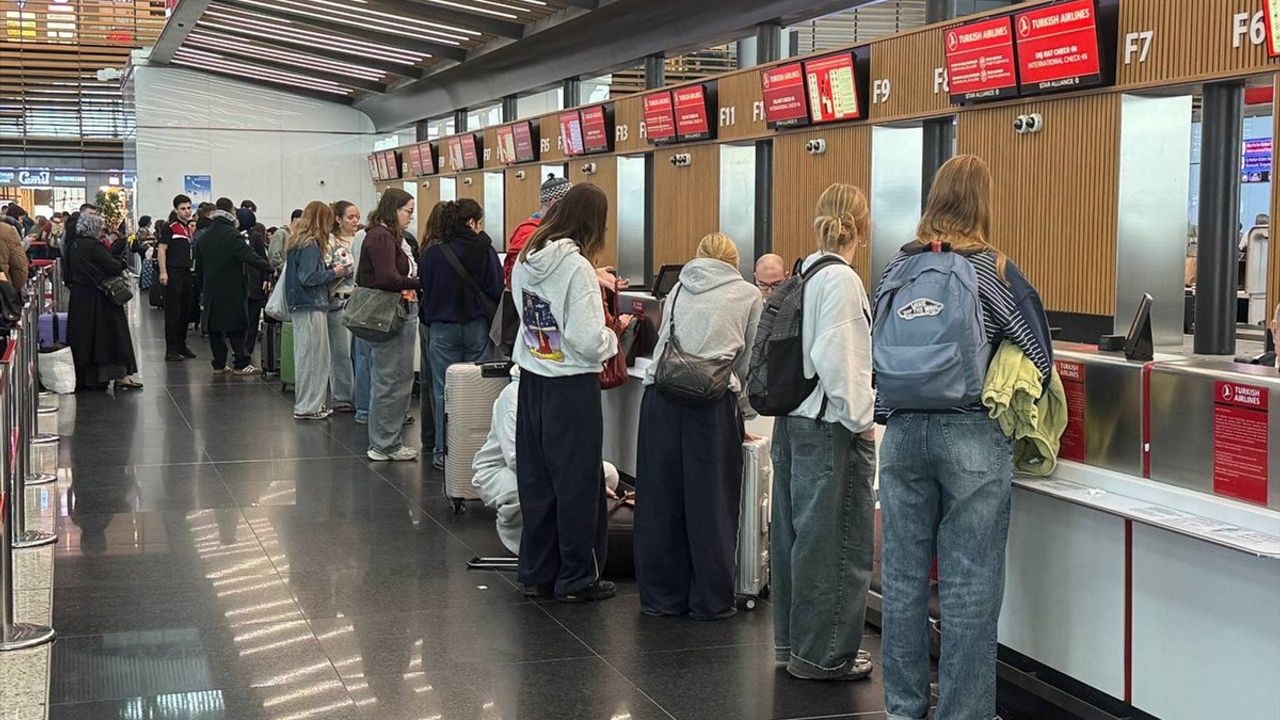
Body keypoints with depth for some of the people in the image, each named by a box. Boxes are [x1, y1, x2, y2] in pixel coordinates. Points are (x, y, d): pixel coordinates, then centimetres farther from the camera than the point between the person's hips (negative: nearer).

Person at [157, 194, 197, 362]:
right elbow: (162, 250, -11)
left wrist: (193, 272, 19)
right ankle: (171, 350, -3)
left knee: (186, 311, 11)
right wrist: (163, 272, -19)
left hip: (187, 274, 8)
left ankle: (181, 346, 21)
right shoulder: (169, 228, -6)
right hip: (173, 274, -8)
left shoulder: (188, 228, 17)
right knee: (173, 313, -6)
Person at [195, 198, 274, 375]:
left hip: (210, 289, 6)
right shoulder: (232, 235, -13)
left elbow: (199, 266, 16)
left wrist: (202, 289, 23)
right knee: (236, 327, -2)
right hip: (231, 290, -6)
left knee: (214, 328, 9)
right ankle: (240, 364, -2)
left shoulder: (204, 236, 10)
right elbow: (250, 257, -24)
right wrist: (271, 268, -21)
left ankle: (219, 364, 11)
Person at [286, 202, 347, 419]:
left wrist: (330, 271, 11)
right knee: (313, 356, -4)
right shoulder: (310, 244, -15)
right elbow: (308, 277, -20)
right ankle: (308, 407, 0)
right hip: (311, 306, -10)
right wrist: (333, 273, -9)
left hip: (300, 306, 10)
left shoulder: (298, 242, 13)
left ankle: (305, 404, 20)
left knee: (306, 355, 14)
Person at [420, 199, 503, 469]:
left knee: (444, 391, 7)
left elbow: (426, 290, 3)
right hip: (477, 325, -1)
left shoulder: (433, 253, -4)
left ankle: (444, 451, 9)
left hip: (442, 327, 1)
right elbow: (498, 289, -7)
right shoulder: (484, 250, -8)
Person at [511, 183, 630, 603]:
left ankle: (536, 573, 22)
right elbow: (588, 342, -22)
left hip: (531, 379, 7)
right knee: (576, 484, 4)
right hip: (571, 386, -7)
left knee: (536, 478, 14)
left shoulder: (525, 260, 3)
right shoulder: (577, 266, -18)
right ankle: (576, 578, 13)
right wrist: (614, 334, -1)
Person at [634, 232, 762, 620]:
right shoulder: (748, 296, 13)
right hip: (714, 401, -3)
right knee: (711, 504, 5)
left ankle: (661, 595, 20)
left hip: (661, 396, 3)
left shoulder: (677, 291, 21)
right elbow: (749, 362, 14)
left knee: (661, 499, 10)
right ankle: (710, 600, 13)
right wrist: (739, 412, 25)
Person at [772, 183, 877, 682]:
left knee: (795, 531, 15)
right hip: (828, 425, -9)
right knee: (833, 540, 0)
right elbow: (834, 357, -22)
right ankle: (822, 653, 7)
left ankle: (792, 640, 27)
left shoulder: (807, 275, 9)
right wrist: (859, 420, -15)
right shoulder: (841, 280, -16)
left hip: (793, 419, 9)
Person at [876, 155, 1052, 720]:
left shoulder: (898, 266, 5)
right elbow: (1040, 354, -2)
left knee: (904, 575, 11)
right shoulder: (993, 270, -6)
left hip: (904, 434, 4)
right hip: (972, 439, -4)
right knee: (969, 586, 2)